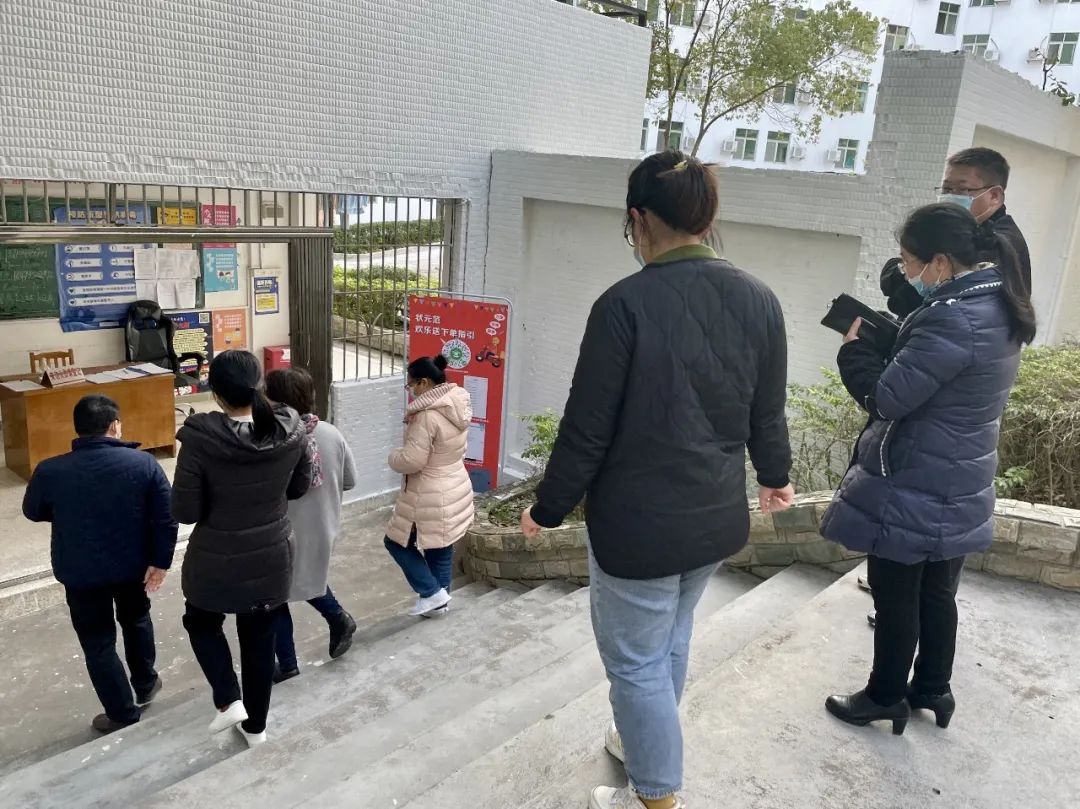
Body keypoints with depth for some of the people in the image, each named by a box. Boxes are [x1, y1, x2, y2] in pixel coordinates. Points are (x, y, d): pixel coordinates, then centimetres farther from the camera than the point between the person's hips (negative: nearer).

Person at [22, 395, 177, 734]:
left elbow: (33, 512, 5)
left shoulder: (49, 472, -16)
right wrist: (160, 562, -4)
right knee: (136, 620, 28)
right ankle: (146, 685, 43)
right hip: (134, 565, 1)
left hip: (81, 572, -1)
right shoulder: (144, 463, -17)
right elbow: (167, 518, -14)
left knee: (98, 644, 14)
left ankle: (124, 715, 24)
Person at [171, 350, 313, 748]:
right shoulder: (292, 429, -14)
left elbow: (185, 511, -16)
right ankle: (256, 725, 37)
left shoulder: (201, 438, -24)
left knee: (201, 621, 28)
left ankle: (228, 701, 18)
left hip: (217, 561, -3)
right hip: (273, 558, 3)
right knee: (260, 639, 22)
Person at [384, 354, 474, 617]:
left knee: (397, 542, 9)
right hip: (455, 488, 9)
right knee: (441, 549, 19)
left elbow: (413, 461, -24)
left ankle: (432, 593, 9)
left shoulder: (427, 415, -24)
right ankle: (440, 598, 29)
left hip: (430, 497, -9)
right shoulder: (458, 406, 3)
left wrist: (394, 457, -4)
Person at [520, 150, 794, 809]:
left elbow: (587, 428, -16)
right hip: (718, 517, 7)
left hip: (639, 524, -7)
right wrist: (775, 477, 26)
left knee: (636, 660, 13)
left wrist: (549, 509, -1)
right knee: (670, 638, 27)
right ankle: (646, 742, 49)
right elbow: (767, 415, 7)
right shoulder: (760, 300, -3)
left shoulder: (626, 303, -21)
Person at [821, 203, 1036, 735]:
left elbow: (887, 397, -24)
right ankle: (933, 690, 38)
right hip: (960, 486, 9)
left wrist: (855, 348, -8)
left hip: (913, 489, -9)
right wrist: (888, 338, 3)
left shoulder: (951, 317, -26)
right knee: (937, 593, 22)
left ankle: (886, 697, 26)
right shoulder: (1000, 308, 5)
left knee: (895, 596, 9)